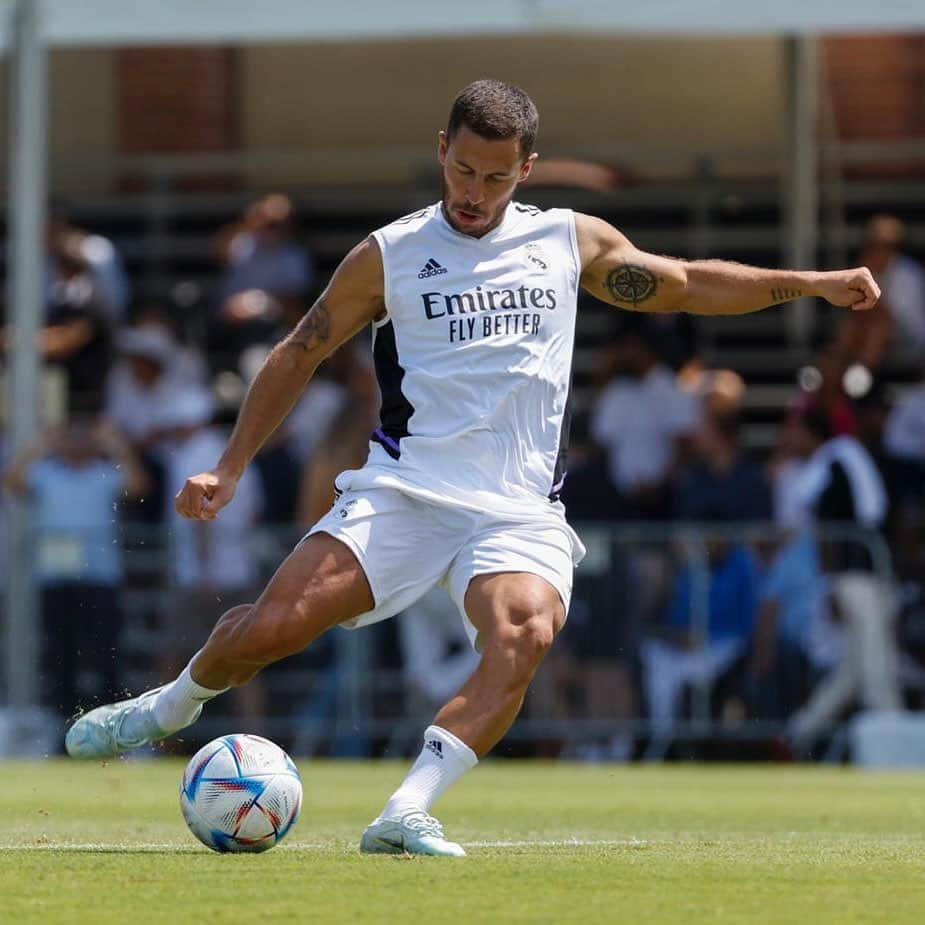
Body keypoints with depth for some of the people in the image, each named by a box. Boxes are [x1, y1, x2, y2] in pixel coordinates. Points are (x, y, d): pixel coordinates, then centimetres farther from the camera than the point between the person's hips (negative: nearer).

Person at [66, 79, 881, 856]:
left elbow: (687, 285, 23)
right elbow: (299, 355, 14)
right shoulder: (389, 256, 7)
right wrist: (230, 468, 8)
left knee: (525, 633, -32)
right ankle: (172, 706, 18)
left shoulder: (572, 242, 13)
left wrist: (811, 284, 16)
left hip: (519, 510, 1)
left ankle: (406, 815, -35)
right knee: (272, 625, -16)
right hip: (404, 491, -1)